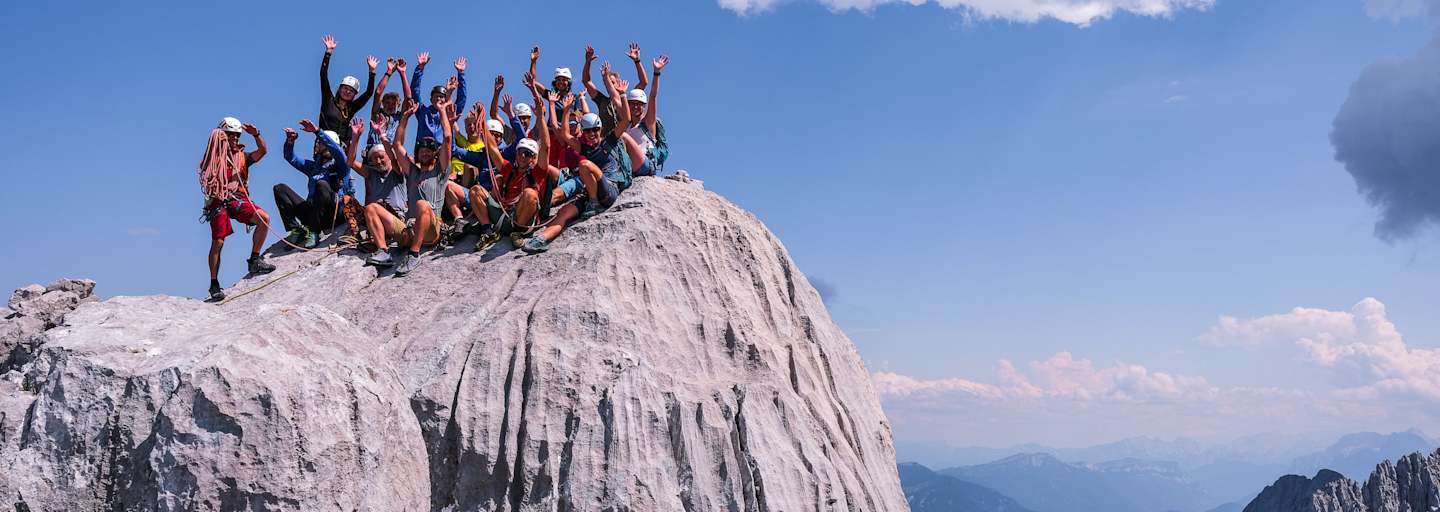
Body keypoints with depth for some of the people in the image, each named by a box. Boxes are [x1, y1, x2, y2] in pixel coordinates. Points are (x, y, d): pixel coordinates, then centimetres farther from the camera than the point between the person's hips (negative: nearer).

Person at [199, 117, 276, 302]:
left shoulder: (242, 156, 17)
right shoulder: (215, 157, 9)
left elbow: (262, 151, 2)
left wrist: (256, 134, -16)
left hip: (239, 199, 3)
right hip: (219, 202, -3)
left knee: (264, 218, -21)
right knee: (218, 242, -6)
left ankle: (254, 260, -8)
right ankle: (214, 284, 3)